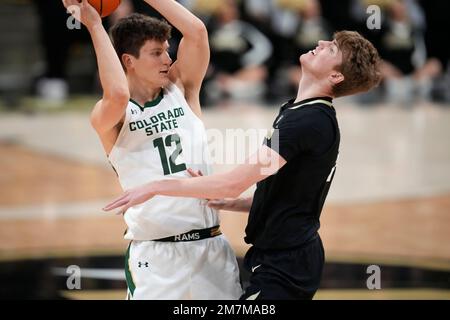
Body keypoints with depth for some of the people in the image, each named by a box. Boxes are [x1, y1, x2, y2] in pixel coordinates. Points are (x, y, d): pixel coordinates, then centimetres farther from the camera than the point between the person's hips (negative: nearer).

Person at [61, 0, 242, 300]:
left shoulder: (180, 90, 9)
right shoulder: (107, 115, -4)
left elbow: (196, 31, -3)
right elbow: (118, 94, -27)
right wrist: (94, 25, -18)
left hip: (211, 244, 4)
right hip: (155, 253, -4)